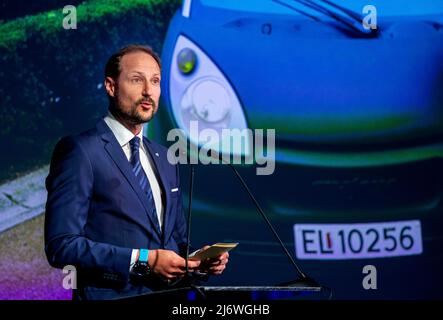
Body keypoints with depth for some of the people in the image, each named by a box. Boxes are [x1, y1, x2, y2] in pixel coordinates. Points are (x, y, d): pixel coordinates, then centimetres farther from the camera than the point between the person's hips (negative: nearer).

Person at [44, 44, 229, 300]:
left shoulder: (165, 159, 18)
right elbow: (61, 246, -10)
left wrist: (199, 260, 4)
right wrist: (143, 261, -15)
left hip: (169, 295, 5)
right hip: (112, 296, -5)